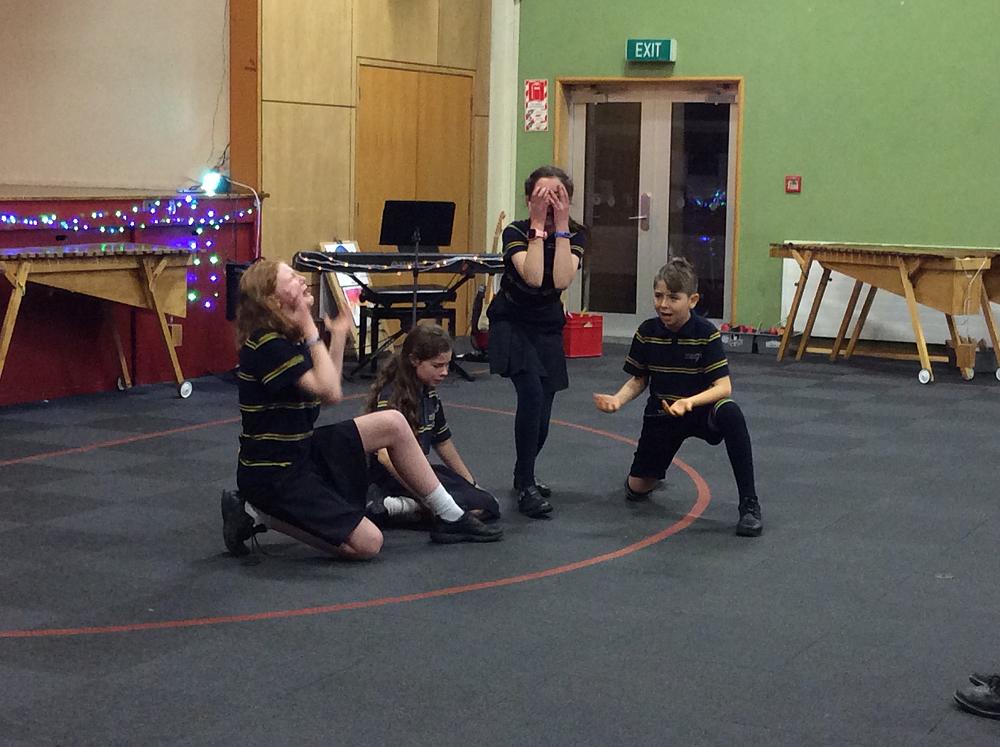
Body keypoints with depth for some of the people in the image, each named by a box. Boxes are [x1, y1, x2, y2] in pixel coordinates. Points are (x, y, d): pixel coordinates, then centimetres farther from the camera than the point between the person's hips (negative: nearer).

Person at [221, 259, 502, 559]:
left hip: (301, 450, 10)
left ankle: (450, 517, 12)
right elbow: (330, 393, -27)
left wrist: (338, 334, 8)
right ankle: (258, 514, -2)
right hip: (272, 473, -10)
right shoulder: (265, 344, -23)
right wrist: (311, 331, -22)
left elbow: (327, 388, 13)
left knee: (393, 424, 4)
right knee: (368, 543, -11)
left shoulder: (289, 338, 6)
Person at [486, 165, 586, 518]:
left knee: (541, 415, 6)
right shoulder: (516, 231, -17)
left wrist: (561, 226, -26)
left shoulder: (575, 235, -9)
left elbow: (561, 280, -27)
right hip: (511, 324, -4)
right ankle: (526, 488, -19)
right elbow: (533, 277, -33)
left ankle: (523, 476, 36)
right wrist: (538, 226, -30)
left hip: (548, 328, 4)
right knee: (531, 392, -27)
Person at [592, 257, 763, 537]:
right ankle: (653, 470, 44)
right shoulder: (646, 332, -9)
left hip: (701, 410, -4)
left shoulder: (706, 333, -19)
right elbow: (638, 380, 3)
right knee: (636, 489, 3)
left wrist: (689, 402, -41)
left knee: (730, 413, -40)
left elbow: (723, 387, -23)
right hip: (661, 414, 4)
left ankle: (749, 504, -32)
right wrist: (618, 399, -18)